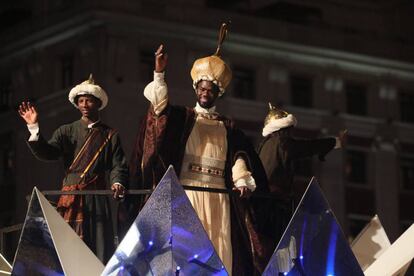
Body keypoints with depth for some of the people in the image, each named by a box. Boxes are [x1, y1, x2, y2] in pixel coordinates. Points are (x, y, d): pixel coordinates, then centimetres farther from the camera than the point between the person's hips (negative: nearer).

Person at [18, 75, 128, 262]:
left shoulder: (110, 136, 11)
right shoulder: (66, 132, 13)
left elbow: (118, 166, 4)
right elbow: (46, 153, -1)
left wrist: (118, 183, -17)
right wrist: (34, 128, -14)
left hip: (97, 199, 0)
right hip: (70, 198, 0)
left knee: (99, 246, -4)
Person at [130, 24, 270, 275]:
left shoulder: (227, 127, 19)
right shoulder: (182, 118, 11)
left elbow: (239, 158, 10)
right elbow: (160, 104, -7)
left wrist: (242, 182, -9)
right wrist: (159, 74, -21)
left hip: (219, 196, 3)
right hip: (188, 191, -3)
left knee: (220, 249, -5)